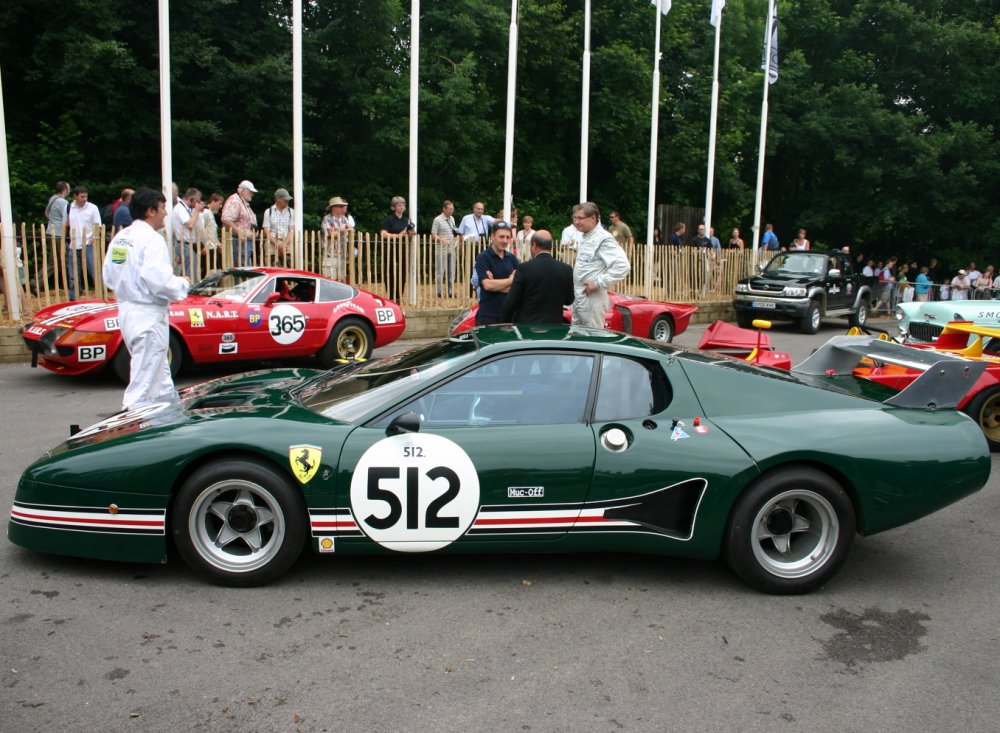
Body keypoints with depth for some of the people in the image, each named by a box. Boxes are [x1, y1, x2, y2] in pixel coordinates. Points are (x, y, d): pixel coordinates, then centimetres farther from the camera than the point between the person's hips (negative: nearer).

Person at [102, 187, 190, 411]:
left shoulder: (119, 238, 9)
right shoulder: (151, 239, -17)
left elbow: (108, 276, 14)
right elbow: (158, 280, -25)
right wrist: (183, 285, -8)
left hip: (126, 311, 10)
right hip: (148, 315, -9)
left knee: (160, 371, 24)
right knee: (145, 378, -2)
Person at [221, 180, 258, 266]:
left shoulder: (245, 203, 22)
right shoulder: (234, 202, -10)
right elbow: (226, 220, -23)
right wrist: (239, 232, -26)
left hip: (248, 241, 11)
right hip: (240, 241, -11)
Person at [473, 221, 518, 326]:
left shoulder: (512, 258, 10)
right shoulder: (483, 258, -5)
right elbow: (488, 285, -17)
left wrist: (496, 284, -12)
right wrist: (511, 280, -5)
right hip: (488, 315, -5)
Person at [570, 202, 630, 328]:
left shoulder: (604, 239, -16)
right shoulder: (585, 237, 12)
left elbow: (623, 266, -25)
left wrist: (598, 283, -22)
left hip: (591, 299, -9)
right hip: (577, 297, 9)